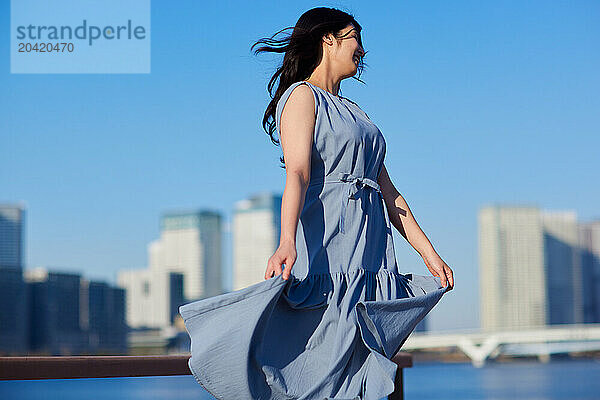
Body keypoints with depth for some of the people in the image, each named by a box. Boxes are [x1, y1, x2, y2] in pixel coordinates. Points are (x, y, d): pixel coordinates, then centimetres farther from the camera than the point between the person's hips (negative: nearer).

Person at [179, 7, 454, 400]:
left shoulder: (353, 113, 25)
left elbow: (387, 190, 23)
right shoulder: (302, 96, 0)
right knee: (324, 368, -12)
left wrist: (429, 253, 17)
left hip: (369, 254, 8)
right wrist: (287, 243, -32)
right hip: (324, 249, -8)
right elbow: (297, 173, -17)